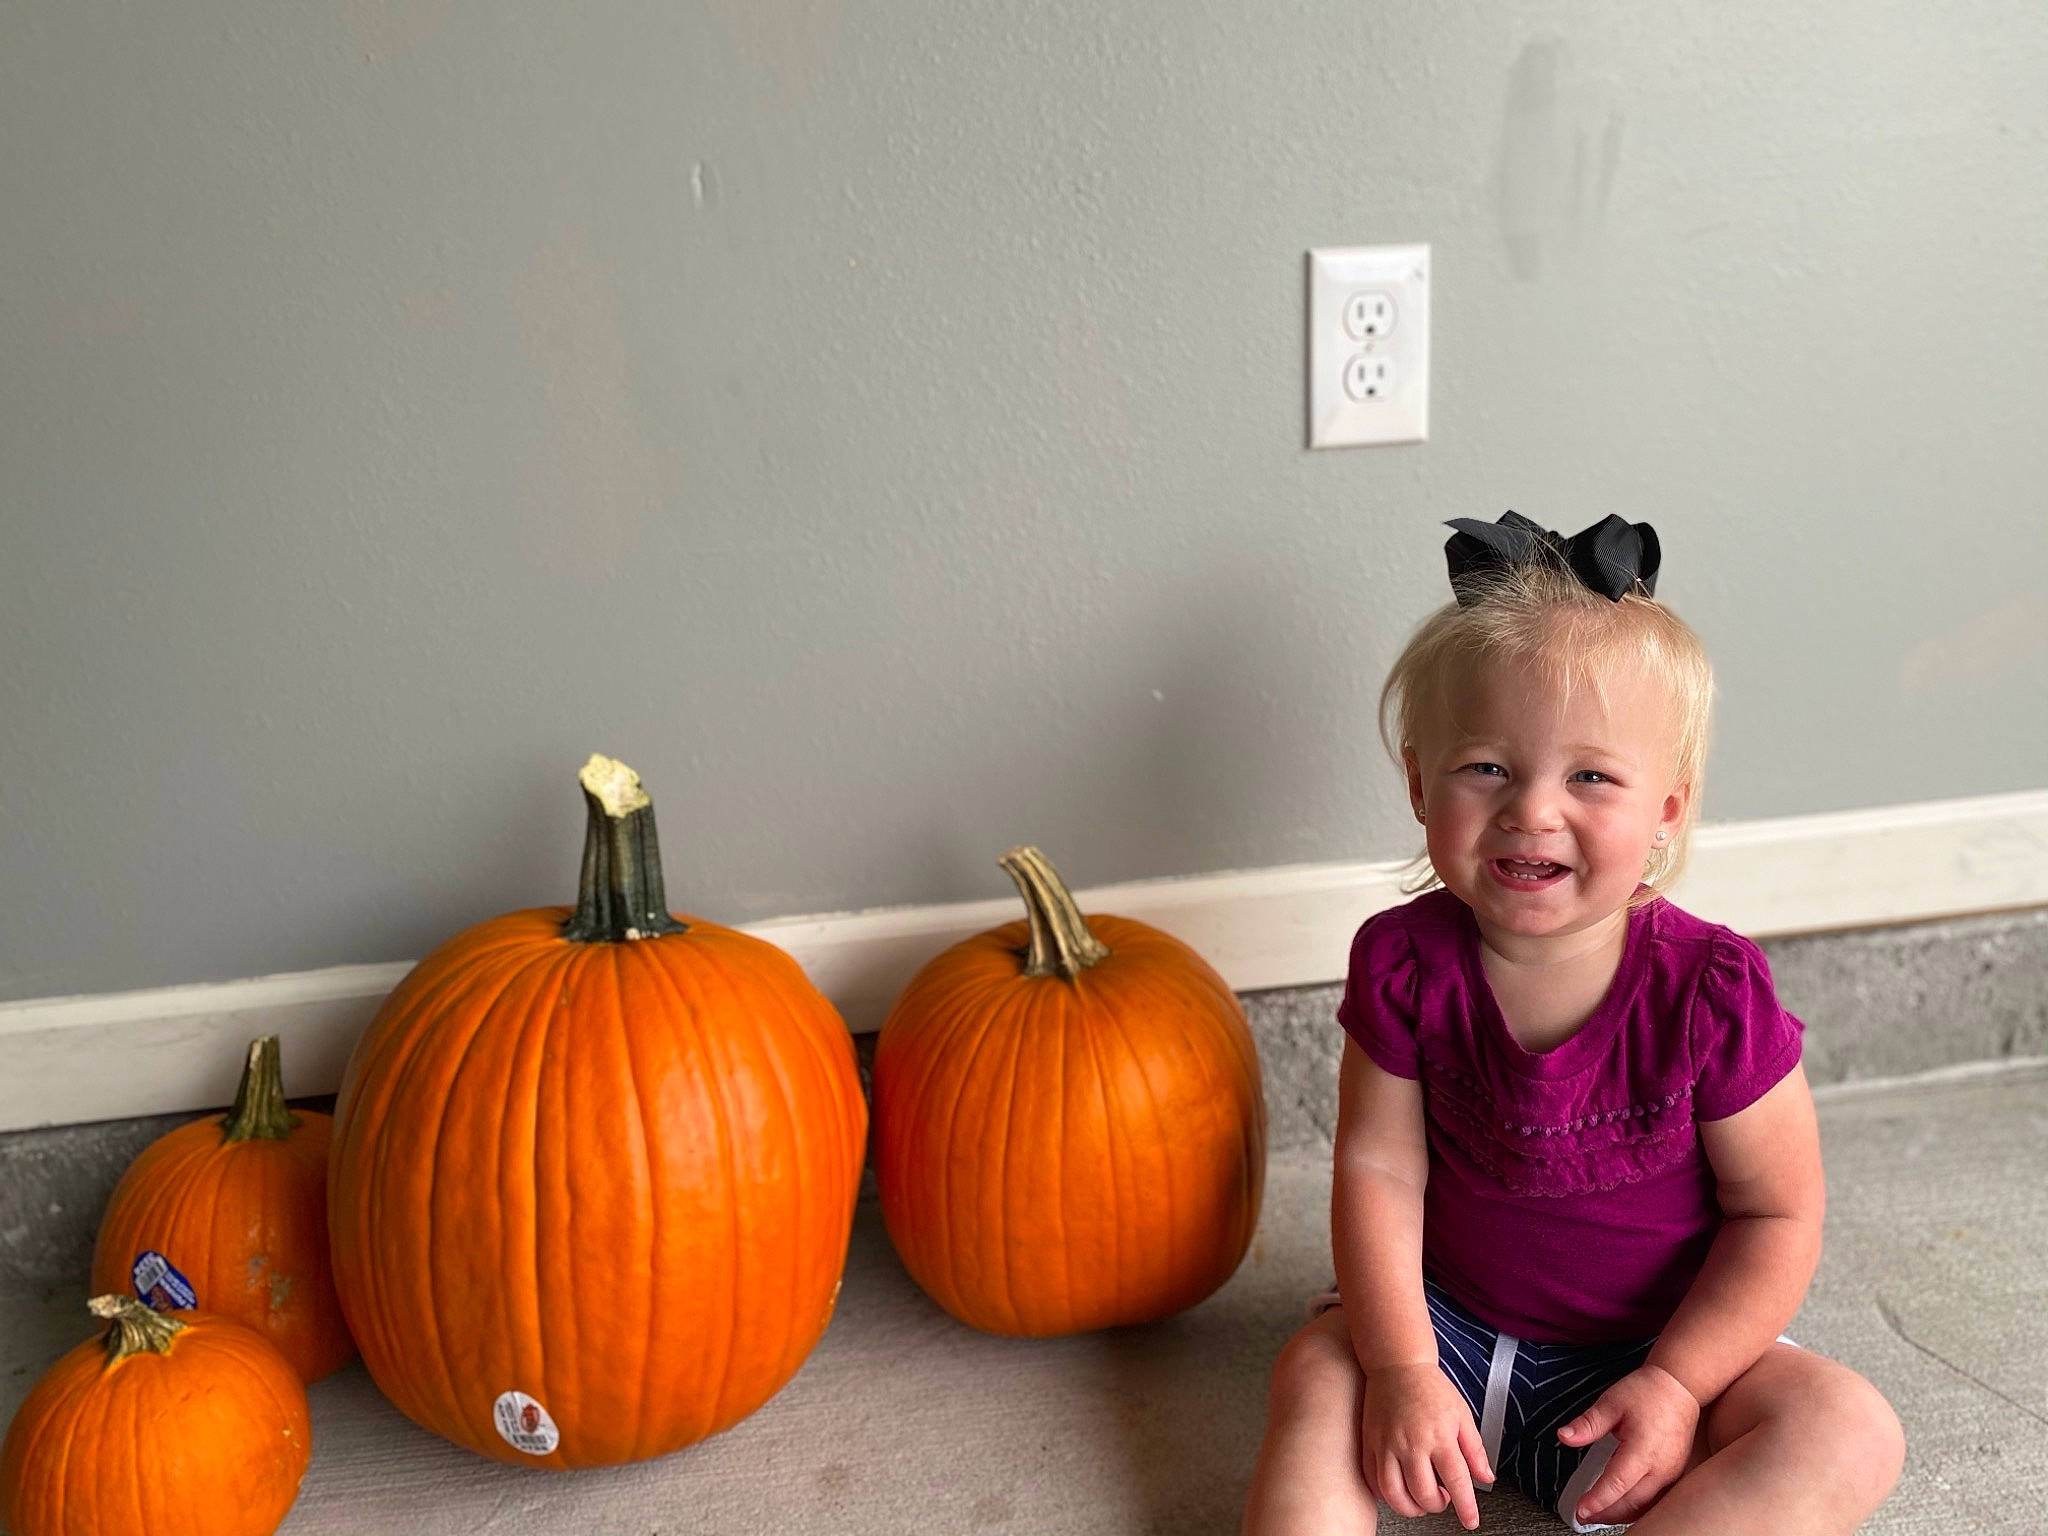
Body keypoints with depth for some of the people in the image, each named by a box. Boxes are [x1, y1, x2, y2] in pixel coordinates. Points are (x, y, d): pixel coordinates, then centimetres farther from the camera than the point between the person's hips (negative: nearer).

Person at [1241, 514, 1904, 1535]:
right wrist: (1401, 1369, -21)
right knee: (1318, 1370, -22)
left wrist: (1676, 1385, -20)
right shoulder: (1407, 966, -14)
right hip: (1453, 1325, 1)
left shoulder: (1710, 991, -19)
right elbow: (1380, 1164, -11)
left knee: (1849, 1432, -22)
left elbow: (1777, 1215, -11)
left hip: (1657, 1350, -1)